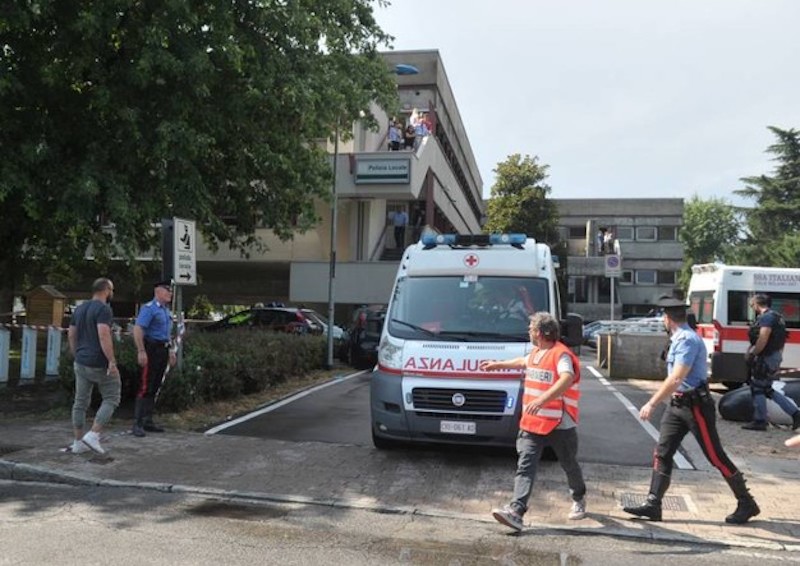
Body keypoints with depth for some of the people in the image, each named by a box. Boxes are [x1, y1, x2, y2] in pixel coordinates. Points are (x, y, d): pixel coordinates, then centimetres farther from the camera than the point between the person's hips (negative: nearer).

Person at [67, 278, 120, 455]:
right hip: (99, 364, -8)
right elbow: (104, 336, -24)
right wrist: (112, 361, -23)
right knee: (111, 399, 4)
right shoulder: (103, 309, -14)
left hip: (81, 363, 8)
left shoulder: (80, 308, 13)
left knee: (81, 402, 11)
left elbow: (71, 335, 16)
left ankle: (78, 442, 17)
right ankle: (93, 435, -4)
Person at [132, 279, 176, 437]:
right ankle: (137, 424, -3)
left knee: (155, 388, 12)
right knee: (145, 387, -8)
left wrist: (170, 351, 22)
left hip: (163, 350, 9)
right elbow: (137, 330, -19)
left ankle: (148, 421, 20)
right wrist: (141, 351, -25)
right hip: (151, 349, -9)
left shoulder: (166, 311, 19)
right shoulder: (149, 308, -10)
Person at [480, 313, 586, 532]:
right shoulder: (535, 353, 13)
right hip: (531, 423, 7)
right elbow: (522, 361, 36)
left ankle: (579, 500, 42)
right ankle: (516, 511, -16)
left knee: (569, 465, 15)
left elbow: (567, 379, -34)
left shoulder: (561, 354, -15)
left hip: (560, 425, -7)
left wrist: (542, 399, -46)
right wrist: (497, 365, 46)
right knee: (525, 466, -8)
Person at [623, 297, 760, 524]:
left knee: (716, 456, 4)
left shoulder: (687, 340, -20)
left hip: (695, 405, -9)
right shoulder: (679, 339, 8)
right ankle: (653, 505, 5)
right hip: (677, 404, 9)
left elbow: (676, 378, -27)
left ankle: (746, 504, 21)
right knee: (662, 453, 3)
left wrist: (652, 404, -28)